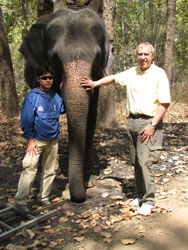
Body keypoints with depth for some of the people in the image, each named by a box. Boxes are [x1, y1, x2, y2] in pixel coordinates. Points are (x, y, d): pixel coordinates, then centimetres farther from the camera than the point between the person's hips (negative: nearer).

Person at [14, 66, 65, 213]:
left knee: (50, 170, 11)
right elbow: (26, 120, -10)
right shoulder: (32, 97, -9)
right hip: (37, 140, -5)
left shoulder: (56, 97, 4)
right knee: (30, 169, -9)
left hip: (53, 140, 5)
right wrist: (30, 139, -13)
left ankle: (44, 197, 26)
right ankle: (21, 201, 2)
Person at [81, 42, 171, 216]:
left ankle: (148, 201, 3)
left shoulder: (159, 74, -7)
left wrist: (152, 125, -16)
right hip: (132, 121, 6)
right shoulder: (132, 72, 11)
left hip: (149, 122, -6)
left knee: (145, 161, -10)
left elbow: (165, 103, -11)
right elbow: (114, 78, 26)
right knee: (135, 162, 10)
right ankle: (141, 196, 23)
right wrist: (95, 83, 18)